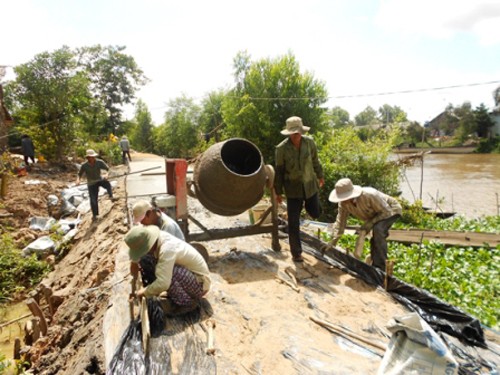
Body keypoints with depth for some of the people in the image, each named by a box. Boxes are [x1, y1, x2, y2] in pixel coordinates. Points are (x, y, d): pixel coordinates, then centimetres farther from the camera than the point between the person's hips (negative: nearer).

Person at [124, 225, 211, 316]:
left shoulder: (167, 249, -33)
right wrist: (134, 261, 5)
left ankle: (186, 302, -11)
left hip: (200, 282, -8)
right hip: (187, 275, 8)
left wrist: (145, 292, -19)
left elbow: (163, 283, -37)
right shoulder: (158, 236, -9)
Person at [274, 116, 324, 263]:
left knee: (315, 213, 15)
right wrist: (278, 192, -2)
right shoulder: (281, 148, -17)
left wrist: (320, 176, 20)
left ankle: (306, 204, 50)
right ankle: (296, 253, 17)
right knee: (293, 223, 1)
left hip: (310, 185, 3)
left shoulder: (309, 142, -10)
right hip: (293, 189, -2)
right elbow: (279, 171, -8)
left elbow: (315, 160, 7)